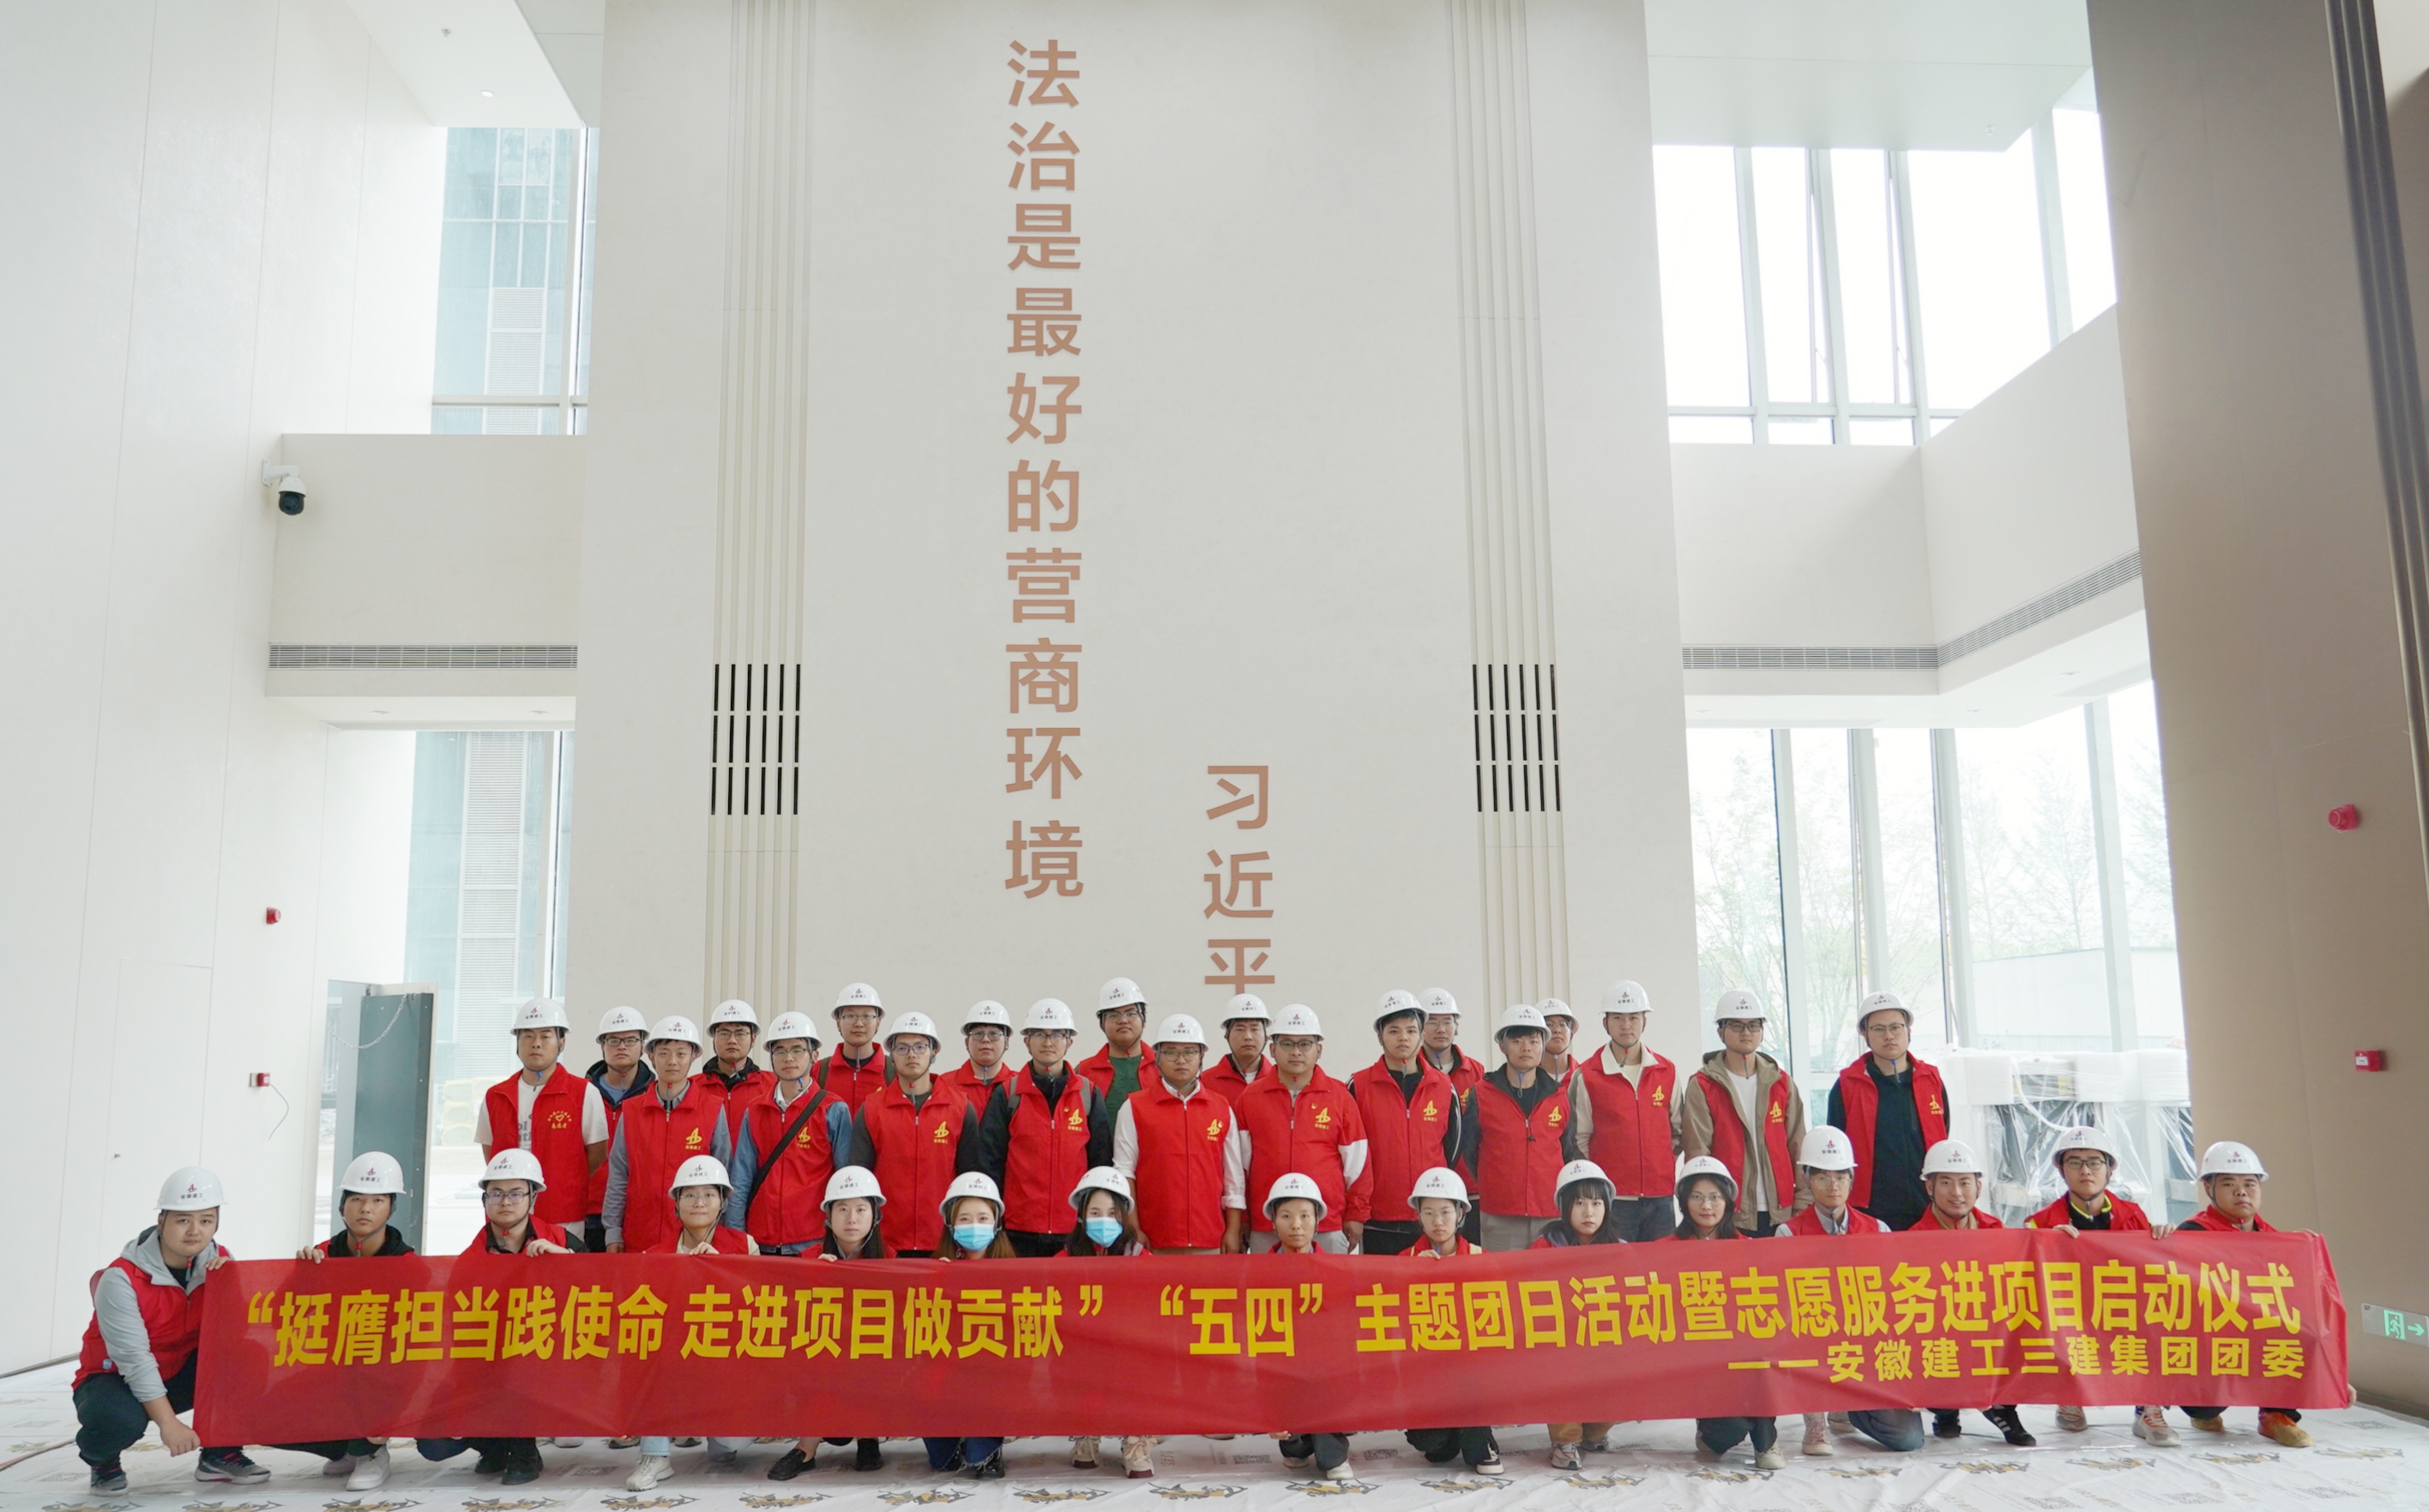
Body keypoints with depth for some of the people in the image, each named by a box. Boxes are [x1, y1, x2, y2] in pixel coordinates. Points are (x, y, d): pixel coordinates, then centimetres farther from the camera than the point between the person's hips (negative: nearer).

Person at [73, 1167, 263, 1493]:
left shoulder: (218, 1260, -8)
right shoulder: (121, 1278, -24)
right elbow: (133, 1358, -28)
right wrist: (168, 1422, -31)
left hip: (182, 1375, 4)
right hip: (115, 1378, -4)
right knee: (121, 1420, -38)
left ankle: (220, 1454, -3)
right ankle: (103, 1461, 1)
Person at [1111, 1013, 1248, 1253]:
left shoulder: (1222, 1110, 9)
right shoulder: (1134, 1109, 2)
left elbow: (1235, 1177, 10)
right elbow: (1124, 1173, 0)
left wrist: (1233, 1231, 4)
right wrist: (1133, 1232, -5)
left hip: (1210, 1239, 2)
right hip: (1154, 1242, -2)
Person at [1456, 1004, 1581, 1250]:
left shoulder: (1558, 1098, 9)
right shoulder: (1481, 1095, 2)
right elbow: (1466, 1153, 10)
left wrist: (1562, 1194, 13)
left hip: (1552, 1217, 2)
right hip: (1501, 1220, -2)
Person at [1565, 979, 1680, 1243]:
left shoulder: (1668, 1071, 8)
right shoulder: (1587, 1076, -2)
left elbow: (1678, 1130, 16)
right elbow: (1579, 1139, 1)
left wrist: (1664, 1166, 7)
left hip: (1660, 1197, 3)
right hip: (1613, 1199, -3)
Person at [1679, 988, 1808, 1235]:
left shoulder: (1781, 1082, 10)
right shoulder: (1702, 1086, -1)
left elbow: (1798, 1148, 10)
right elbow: (1697, 1156, -5)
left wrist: (1803, 1206, 3)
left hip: (1780, 1214, 3)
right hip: (1730, 1217, -3)